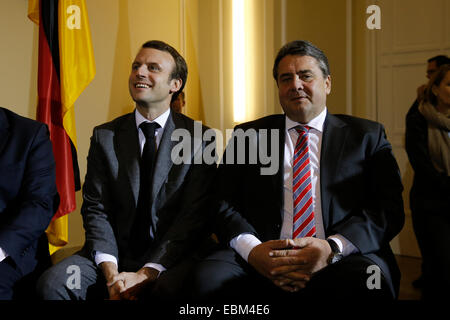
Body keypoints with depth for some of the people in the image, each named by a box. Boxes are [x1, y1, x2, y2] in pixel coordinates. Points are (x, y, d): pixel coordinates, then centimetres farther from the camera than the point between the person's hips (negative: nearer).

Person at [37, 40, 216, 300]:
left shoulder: (200, 138, 0)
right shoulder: (105, 136, 8)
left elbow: (195, 213, -6)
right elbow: (95, 208, 3)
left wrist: (146, 274, -15)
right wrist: (110, 272, -12)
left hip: (172, 256, -3)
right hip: (116, 253, 3)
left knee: (171, 288, -35)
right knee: (53, 282, -22)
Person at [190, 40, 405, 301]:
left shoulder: (367, 136, 14)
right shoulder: (247, 135, 16)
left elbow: (389, 208, 3)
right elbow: (224, 204, 7)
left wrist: (332, 248, -15)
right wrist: (251, 249, -15)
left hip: (342, 261, -1)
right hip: (261, 260, 1)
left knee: (368, 282, -34)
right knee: (207, 277, -28)